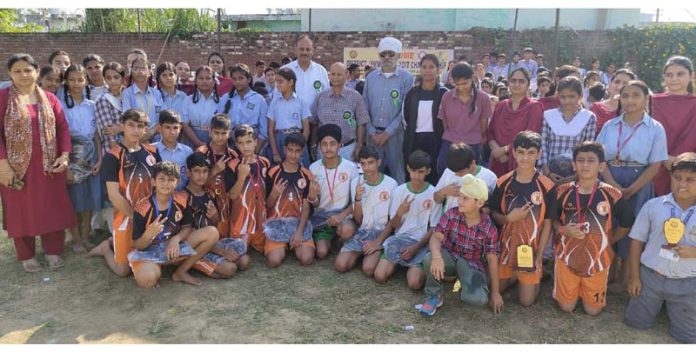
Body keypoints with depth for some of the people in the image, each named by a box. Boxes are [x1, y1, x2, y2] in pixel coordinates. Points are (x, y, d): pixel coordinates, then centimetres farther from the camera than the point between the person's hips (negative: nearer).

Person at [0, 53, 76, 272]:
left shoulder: (50, 98, 6)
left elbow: (63, 127, 6)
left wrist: (65, 155, -7)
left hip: (49, 166, 2)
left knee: (52, 209, 8)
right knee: (21, 211, 9)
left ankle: (53, 251, 24)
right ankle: (26, 255, 23)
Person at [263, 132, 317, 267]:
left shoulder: (306, 175, 3)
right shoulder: (273, 173, -2)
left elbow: (306, 207, 1)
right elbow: (267, 206, 2)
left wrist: (300, 231, -12)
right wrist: (274, 195, -21)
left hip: (299, 223, 1)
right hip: (276, 223, -1)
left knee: (307, 259, -20)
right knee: (275, 261, -23)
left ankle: (294, 244, 13)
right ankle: (279, 246, 12)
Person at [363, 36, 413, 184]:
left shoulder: (406, 78, -1)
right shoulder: (370, 77, 9)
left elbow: (405, 110, -7)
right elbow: (365, 107, 7)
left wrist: (387, 133, -10)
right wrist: (372, 133, -3)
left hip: (395, 133, -3)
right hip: (373, 134, 3)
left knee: (397, 174, 1)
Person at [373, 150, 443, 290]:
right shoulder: (399, 191, 1)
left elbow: (434, 229, -2)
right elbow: (393, 225, 4)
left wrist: (416, 247, -15)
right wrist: (399, 213, -19)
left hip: (421, 243, -2)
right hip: (399, 238, 2)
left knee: (414, 283, -25)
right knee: (380, 276, -19)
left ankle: (413, 267, 7)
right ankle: (399, 262, 9)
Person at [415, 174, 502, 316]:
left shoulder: (489, 228, -13)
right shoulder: (451, 215, -11)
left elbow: (492, 260, -7)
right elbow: (436, 237, -20)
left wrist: (495, 292, -2)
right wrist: (437, 256, -44)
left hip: (471, 264, -1)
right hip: (449, 256, 1)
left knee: (478, 298, -30)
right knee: (430, 259, -36)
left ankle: (465, 288, 10)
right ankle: (434, 296, -7)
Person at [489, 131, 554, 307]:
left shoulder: (546, 186, -11)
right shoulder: (503, 182, -4)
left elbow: (547, 223, -6)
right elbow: (494, 215, 3)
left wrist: (539, 256, -9)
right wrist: (509, 218, -20)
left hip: (531, 248, -2)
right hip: (506, 246, 2)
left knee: (526, 301, 0)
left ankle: (536, 273, 29)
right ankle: (515, 275, 35)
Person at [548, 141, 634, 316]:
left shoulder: (611, 194, -12)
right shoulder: (562, 191, -9)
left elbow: (626, 223, 3)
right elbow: (553, 220, 3)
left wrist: (608, 241, 2)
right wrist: (563, 230, -16)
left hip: (597, 259, 0)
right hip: (567, 256, 0)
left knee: (593, 310, 11)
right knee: (566, 307, 10)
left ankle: (585, 290, 41)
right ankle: (573, 289, 40)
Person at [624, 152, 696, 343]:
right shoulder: (653, 205, -5)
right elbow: (637, 240, 0)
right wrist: (634, 276, -2)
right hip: (649, 276, 1)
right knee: (635, 322, 9)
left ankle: (670, 307, 37)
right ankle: (659, 303, 37)